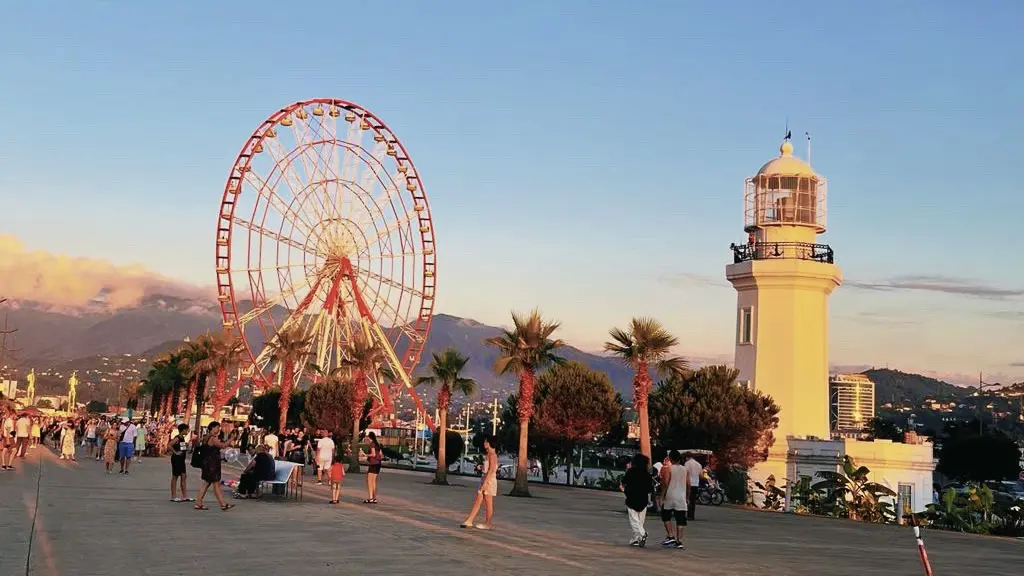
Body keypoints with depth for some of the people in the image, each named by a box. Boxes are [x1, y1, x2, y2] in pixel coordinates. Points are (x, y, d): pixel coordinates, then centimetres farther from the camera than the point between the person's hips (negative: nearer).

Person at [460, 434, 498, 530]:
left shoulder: (492, 454, -14)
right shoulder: (489, 454, 15)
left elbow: (491, 470, -20)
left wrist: (485, 483, -23)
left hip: (489, 481, -10)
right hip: (485, 480, 10)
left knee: (488, 504, -1)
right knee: (477, 501, 6)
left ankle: (487, 524, 6)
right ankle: (469, 521, 6)